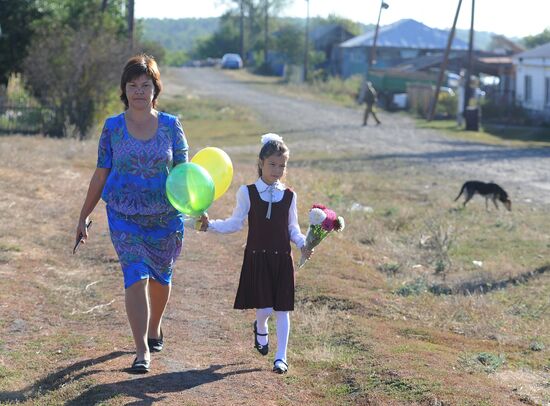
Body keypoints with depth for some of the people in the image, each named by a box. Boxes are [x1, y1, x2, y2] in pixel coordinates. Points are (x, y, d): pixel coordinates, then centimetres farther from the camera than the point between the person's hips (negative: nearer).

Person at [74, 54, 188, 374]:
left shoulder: (171, 126, -2)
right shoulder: (113, 128, -1)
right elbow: (100, 176, 5)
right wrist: (84, 216, 6)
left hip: (166, 215, 1)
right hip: (125, 216, -1)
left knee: (160, 276, 15)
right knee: (136, 277, -12)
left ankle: (154, 328, 42)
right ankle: (142, 351, -10)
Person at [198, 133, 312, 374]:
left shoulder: (289, 196, 3)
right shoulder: (247, 193, -2)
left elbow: (293, 228, 10)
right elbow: (235, 223, 2)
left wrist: (303, 244, -7)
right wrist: (211, 225, -9)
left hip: (282, 259, 2)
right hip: (257, 258, -2)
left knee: (282, 309, 1)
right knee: (264, 308, -6)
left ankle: (281, 357, 9)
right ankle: (260, 329, 31)